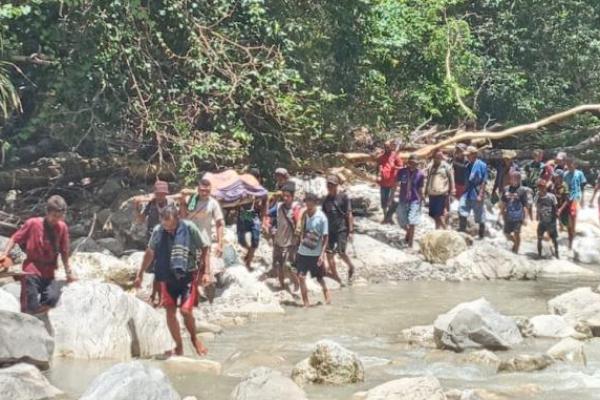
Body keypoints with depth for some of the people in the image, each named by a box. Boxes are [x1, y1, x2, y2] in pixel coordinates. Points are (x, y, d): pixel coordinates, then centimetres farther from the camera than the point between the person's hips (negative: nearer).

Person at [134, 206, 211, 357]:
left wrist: (206, 272, -10)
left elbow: (205, 248, -4)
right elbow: (150, 253, 13)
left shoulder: (189, 228, -13)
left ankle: (194, 338, 16)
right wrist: (140, 274, 16)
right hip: (168, 276, 4)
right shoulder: (158, 231, -3)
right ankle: (179, 347, 18)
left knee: (185, 310, -13)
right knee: (170, 311, 2)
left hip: (187, 275, -4)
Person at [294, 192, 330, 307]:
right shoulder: (304, 214, 2)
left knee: (319, 278, 11)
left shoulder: (321, 217, -12)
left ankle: (326, 294, 38)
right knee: (301, 277, -5)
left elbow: (325, 237, -10)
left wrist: (322, 254, -15)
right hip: (302, 252, 4)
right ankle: (306, 302, 4)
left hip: (316, 253, -4)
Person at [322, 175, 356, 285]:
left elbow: (349, 215, -8)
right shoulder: (327, 199, 8)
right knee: (329, 253, 3)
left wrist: (350, 231, -11)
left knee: (341, 252, -10)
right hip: (330, 229, 5)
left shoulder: (343, 197, -7)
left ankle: (351, 267, 19)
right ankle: (334, 275, 14)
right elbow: (324, 215, 15)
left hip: (342, 229, -5)